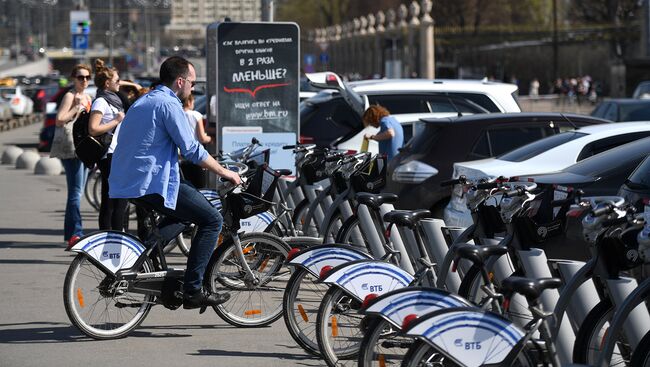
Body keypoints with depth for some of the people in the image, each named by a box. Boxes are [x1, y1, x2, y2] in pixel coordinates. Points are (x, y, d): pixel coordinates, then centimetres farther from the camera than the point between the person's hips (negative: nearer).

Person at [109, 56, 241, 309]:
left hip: (123, 184, 10)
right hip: (153, 184, -10)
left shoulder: (143, 101, 22)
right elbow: (191, 149, -13)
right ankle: (192, 290, -11)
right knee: (212, 220, -5)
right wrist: (223, 172, 0)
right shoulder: (169, 104, -9)